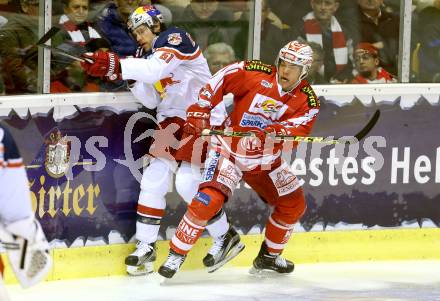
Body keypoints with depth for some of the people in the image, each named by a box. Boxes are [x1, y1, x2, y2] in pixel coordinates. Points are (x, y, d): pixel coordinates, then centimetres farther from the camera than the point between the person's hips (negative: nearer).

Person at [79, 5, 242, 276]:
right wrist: (132, 79, -10)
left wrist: (117, 65, -41)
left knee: (188, 183, -14)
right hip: (172, 121, 8)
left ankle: (226, 237, 3)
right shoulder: (148, 56, 10)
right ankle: (146, 246, 5)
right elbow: (152, 100, 6)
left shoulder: (175, 39, -14)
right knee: (154, 177, -2)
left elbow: (156, 69, -32)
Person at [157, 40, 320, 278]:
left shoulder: (307, 100, -5)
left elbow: (299, 128, -20)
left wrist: (278, 131, -39)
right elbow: (219, 82, -10)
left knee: (293, 205, 10)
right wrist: (200, 111, -14)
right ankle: (176, 255, -15)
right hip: (229, 148, -5)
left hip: (266, 159, 5)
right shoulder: (256, 74, -15)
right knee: (209, 199, -24)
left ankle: (269, 256, 32)